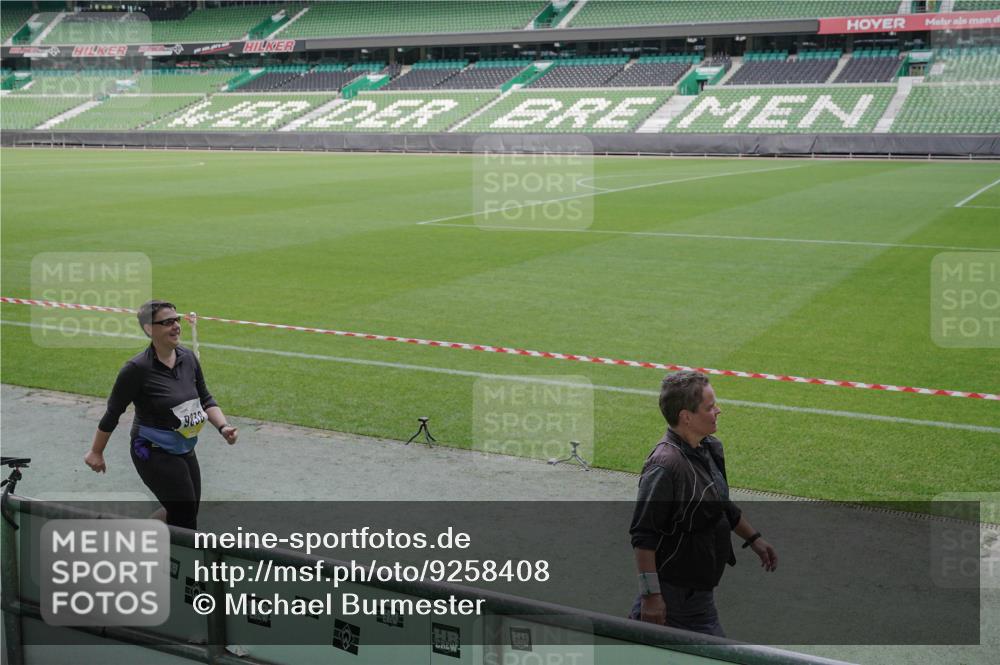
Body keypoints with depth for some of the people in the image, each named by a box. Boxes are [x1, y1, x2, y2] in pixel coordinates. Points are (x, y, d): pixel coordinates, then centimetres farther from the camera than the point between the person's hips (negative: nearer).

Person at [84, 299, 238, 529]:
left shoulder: (188, 359, -2)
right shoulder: (138, 368, -19)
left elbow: (205, 399, 9)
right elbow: (113, 412, -10)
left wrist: (223, 427, -8)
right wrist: (96, 452, -2)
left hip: (184, 450, 7)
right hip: (153, 453, -7)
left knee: (177, 513, 16)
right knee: (186, 520, -7)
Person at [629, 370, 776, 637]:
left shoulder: (709, 448, 6)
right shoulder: (665, 465, -25)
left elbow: (722, 506, 24)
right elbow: (643, 536, -25)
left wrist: (753, 539, 26)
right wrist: (651, 593, -26)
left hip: (699, 584, 9)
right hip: (676, 592, -9)